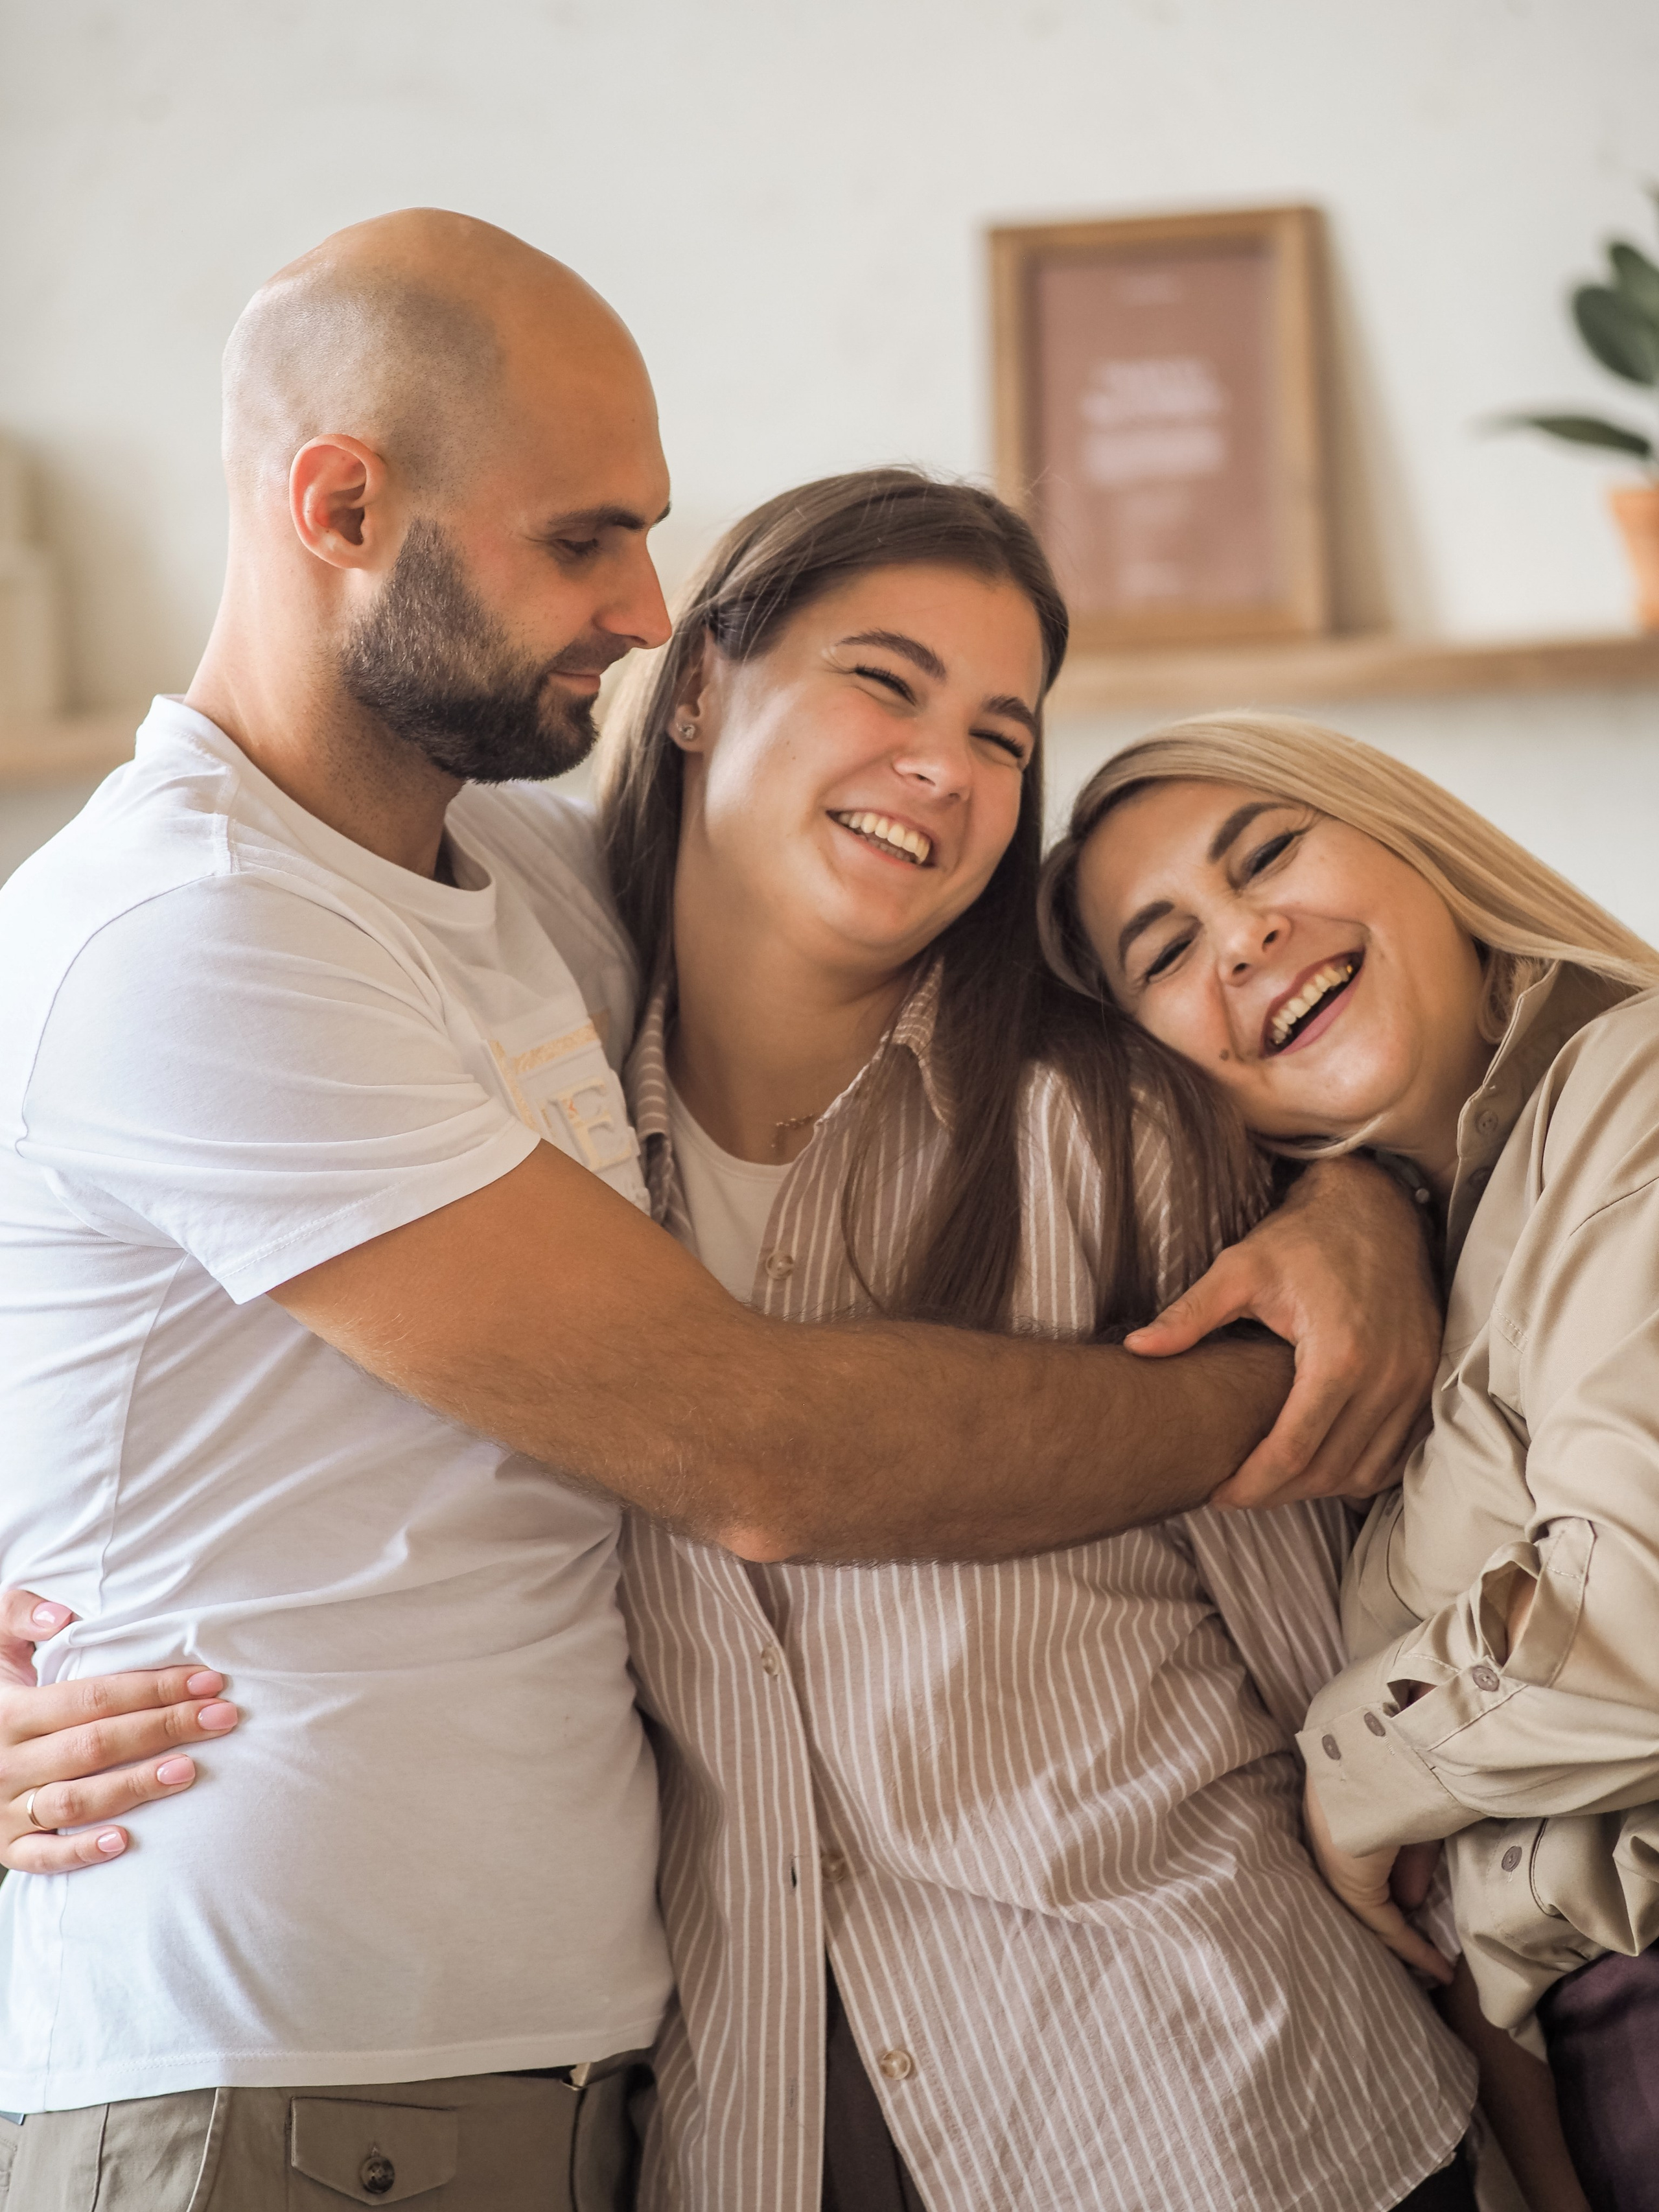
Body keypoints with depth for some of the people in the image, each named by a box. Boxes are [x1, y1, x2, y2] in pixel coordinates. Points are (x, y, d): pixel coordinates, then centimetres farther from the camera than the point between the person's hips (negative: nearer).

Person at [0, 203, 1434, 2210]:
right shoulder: (183, 937, -18)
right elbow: (753, 1453, -19)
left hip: (586, 2045, 8)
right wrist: (1273, 1407, -8)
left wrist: (1339, 1193, -4)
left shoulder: (535, 869, 8)